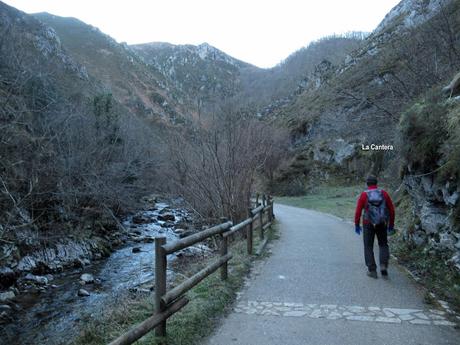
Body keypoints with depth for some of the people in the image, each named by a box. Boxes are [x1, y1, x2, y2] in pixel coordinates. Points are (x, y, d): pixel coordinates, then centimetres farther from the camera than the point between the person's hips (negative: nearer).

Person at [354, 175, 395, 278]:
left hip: (368, 224, -2)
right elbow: (391, 209, 1)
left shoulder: (364, 195, -7)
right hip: (382, 224, 2)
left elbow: (358, 211, -9)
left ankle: (372, 270, 11)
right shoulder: (384, 193, -1)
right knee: (383, 245, 19)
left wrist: (356, 225, 3)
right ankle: (383, 265, 0)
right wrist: (391, 224, 11)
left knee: (368, 247, 11)